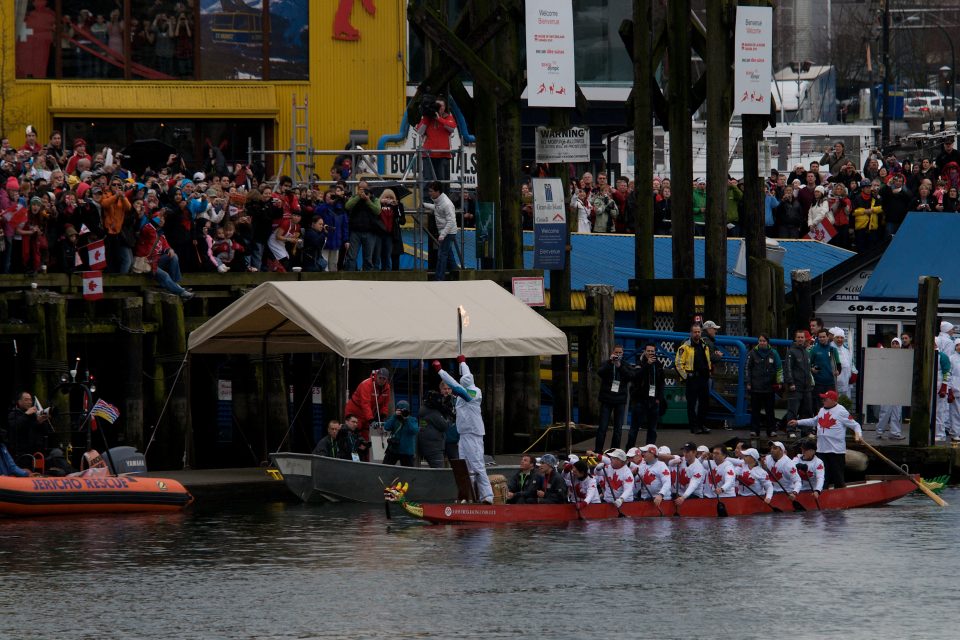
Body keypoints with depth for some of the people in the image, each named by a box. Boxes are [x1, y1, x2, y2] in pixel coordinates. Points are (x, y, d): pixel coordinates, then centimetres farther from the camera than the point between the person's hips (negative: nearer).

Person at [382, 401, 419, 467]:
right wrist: (394, 416, -21)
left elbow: (415, 431, -20)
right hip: (393, 450, 2)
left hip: (407, 452, -2)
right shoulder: (394, 419, 2)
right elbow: (386, 428, -14)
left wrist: (407, 420, -24)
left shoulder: (412, 420, -2)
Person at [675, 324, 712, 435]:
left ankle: (702, 424, 16)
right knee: (692, 403, -1)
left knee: (705, 402, 7)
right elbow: (679, 363, -8)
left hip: (704, 378, 6)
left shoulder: (704, 346, 15)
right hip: (692, 379, -6)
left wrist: (708, 373, 17)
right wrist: (685, 376, -12)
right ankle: (694, 426, 3)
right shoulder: (685, 347, -5)